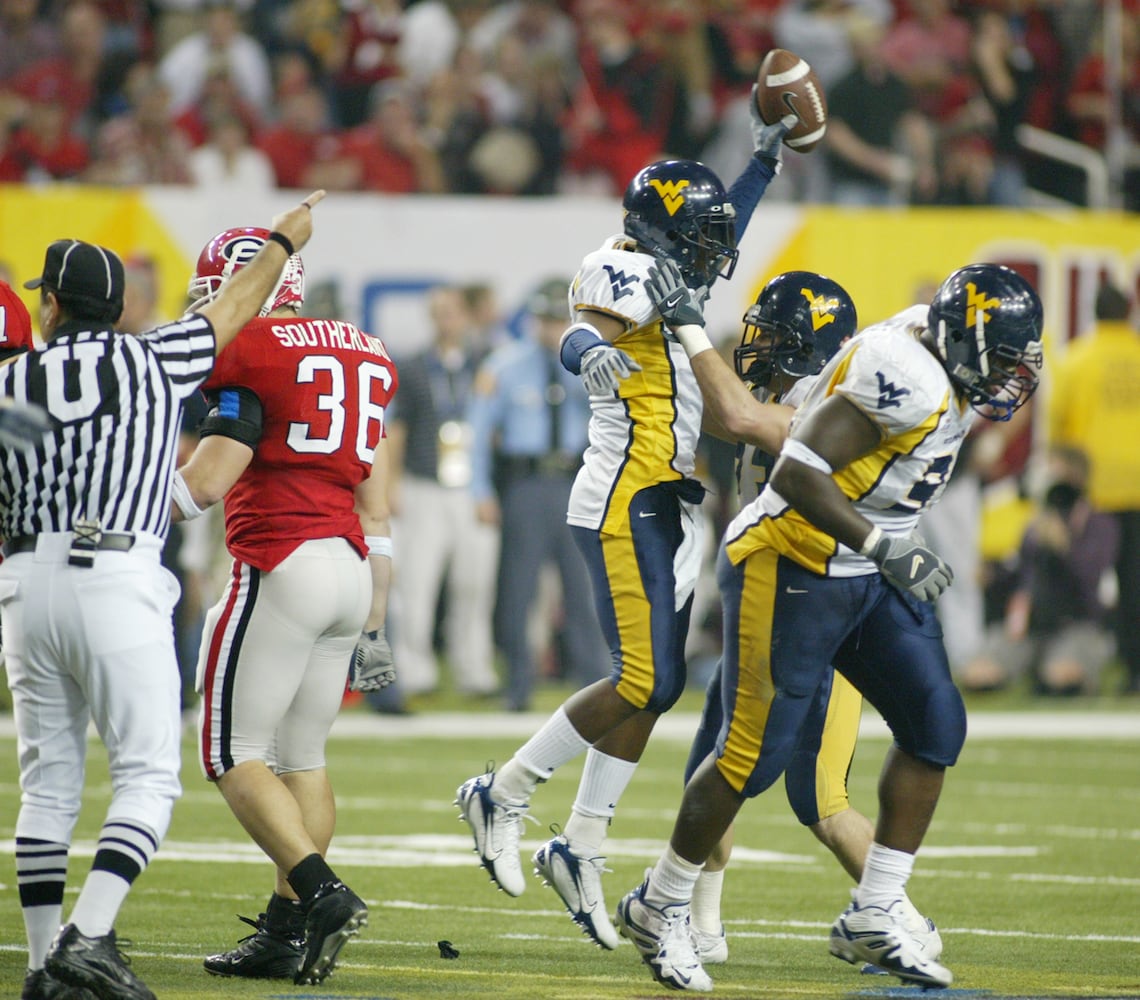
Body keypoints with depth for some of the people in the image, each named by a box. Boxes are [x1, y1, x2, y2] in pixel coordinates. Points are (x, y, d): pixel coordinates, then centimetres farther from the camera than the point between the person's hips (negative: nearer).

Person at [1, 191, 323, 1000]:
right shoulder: (152, 360, 4)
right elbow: (236, 311, 19)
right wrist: (283, 241, 36)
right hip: (118, 578, -4)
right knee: (149, 774, -2)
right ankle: (91, 935, -19)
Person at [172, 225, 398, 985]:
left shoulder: (250, 357, -8)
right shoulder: (364, 356, 16)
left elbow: (202, 484, -13)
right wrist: (374, 623, 22)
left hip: (282, 564, -8)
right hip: (352, 570, 8)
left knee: (234, 754, -2)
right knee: (302, 755, 13)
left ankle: (322, 893, -18)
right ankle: (287, 936, 12)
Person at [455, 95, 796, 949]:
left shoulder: (668, 279, 17)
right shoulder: (628, 273, -11)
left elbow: (714, 242, 38)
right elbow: (585, 330, -31)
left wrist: (766, 160, 37)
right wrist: (591, 351, -54)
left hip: (666, 509, 10)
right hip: (626, 503, -10)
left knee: (655, 684, 8)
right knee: (646, 681, -12)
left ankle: (581, 849, 15)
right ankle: (504, 795, 0)